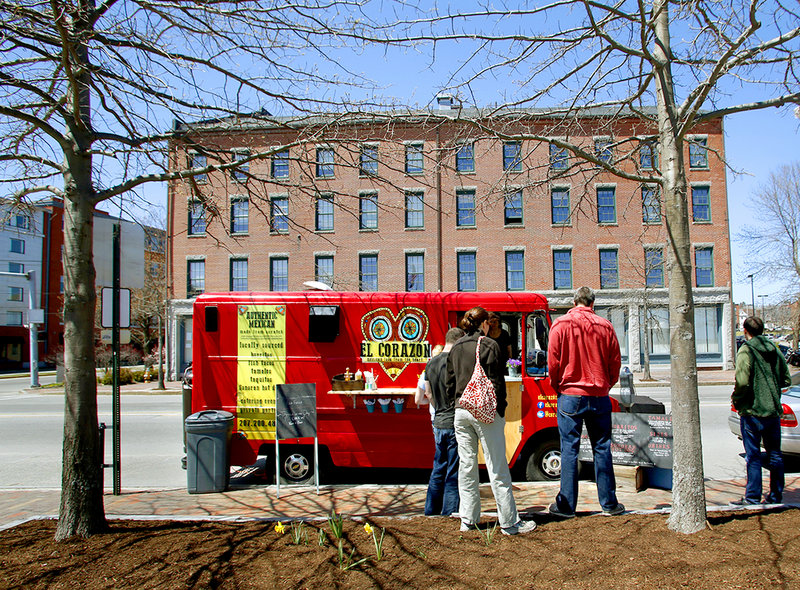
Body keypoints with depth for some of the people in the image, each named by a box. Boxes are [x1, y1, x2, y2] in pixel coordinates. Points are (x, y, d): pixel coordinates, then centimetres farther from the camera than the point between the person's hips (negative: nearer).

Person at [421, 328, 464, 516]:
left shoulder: (430, 363, 9)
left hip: (438, 423, 7)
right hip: (455, 424, -7)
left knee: (438, 470, 19)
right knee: (453, 474, 2)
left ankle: (431, 512, 27)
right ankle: (449, 515, 8)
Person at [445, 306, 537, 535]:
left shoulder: (455, 348, 10)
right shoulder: (489, 345, -7)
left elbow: (450, 383, 13)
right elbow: (496, 381, -10)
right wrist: (500, 409, -3)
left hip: (460, 412, 6)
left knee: (466, 466, 12)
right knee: (498, 468, 0)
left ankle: (468, 520, 19)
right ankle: (509, 522, 7)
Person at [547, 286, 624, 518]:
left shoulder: (561, 325, -4)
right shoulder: (605, 326, 2)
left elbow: (553, 362, -3)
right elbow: (615, 363, 6)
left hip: (570, 396, -2)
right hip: (599, 396, 2)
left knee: (569, 450, 3)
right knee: (602, 449, 10)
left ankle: (566, 505, 8)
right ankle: (609, 504, 18)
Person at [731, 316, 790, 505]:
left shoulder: (746, 350, -13)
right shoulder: (774, 349, 7)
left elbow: (742, 382, -23)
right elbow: (786, 379, 10)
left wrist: (736, 399, -7)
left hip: (752, 411, -6)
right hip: (774, 410, 6)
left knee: (753, 456, 0)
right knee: (775, 454, 15)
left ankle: (752, 498, 5)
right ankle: (776, 495, 24)